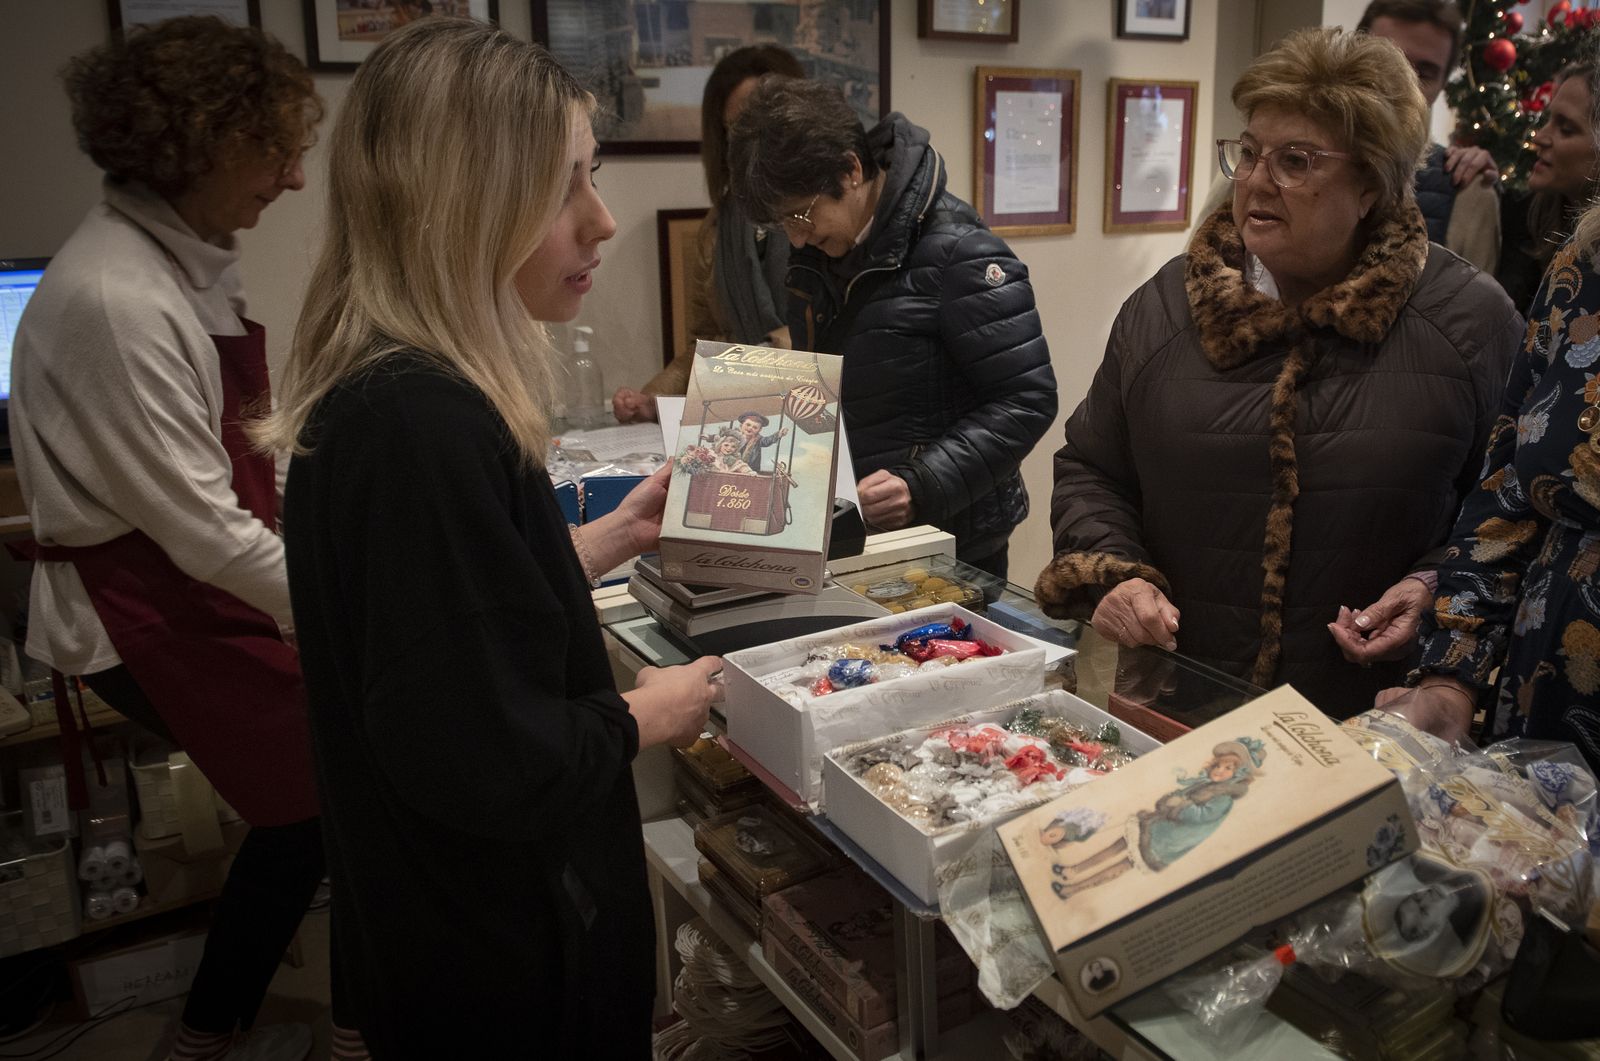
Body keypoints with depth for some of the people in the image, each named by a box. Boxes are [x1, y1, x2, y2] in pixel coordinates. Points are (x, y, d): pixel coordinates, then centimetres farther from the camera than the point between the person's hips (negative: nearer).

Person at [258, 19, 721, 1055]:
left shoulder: (398, 390, 0)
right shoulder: (425, 424, -31)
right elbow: (484, 762, -32)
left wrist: (619, 534, 8)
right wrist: (641, 718, -15)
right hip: (504, 949, -9)